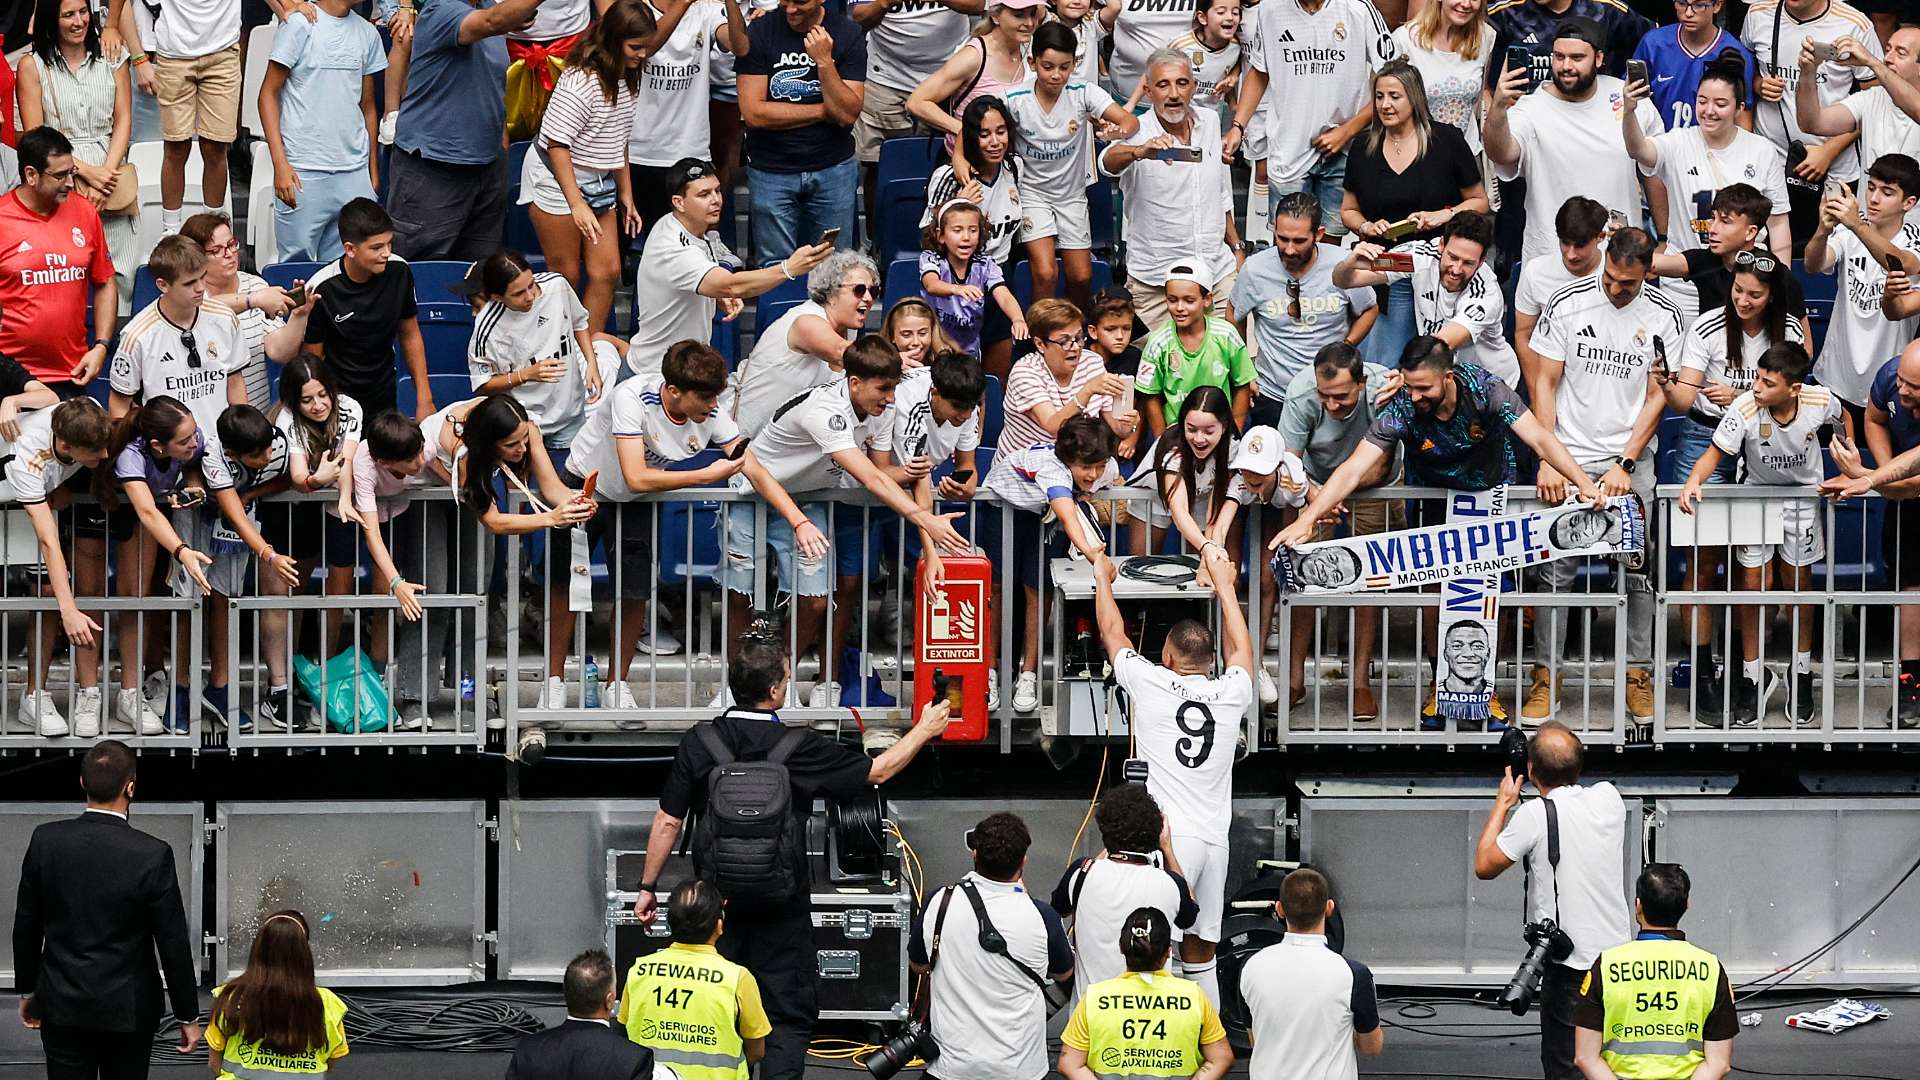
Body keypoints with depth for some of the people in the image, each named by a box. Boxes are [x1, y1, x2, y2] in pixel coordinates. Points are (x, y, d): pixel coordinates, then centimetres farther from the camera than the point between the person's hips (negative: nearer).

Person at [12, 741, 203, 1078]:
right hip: (128, 1011, -2)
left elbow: (26, 926, 2)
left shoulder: (46, 841, -8)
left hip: (62, 1007, 2)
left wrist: (27, 989, 17)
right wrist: (187, 1016, 1)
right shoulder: (153, 855, -16)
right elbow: (173, 943, -10)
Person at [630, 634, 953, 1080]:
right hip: (780, 908, -2)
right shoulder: (799, 749, -12)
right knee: (789, 1016, 6)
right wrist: (925, 730, 16)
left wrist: (648, 887, 7)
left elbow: (667, 822, -4)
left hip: (716, 904, 2)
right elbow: (877, 772, 1)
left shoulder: (699, 743, -8)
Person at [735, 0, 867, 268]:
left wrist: (825, 61, -22)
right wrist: (824, 111, -9)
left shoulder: (848, 34, -3)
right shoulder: (760, 33, -6)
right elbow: (753, 113, -12)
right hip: (771, 172, -1)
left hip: (833, 168, 1)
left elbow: (847, 114, -9)